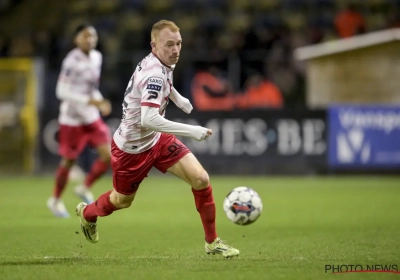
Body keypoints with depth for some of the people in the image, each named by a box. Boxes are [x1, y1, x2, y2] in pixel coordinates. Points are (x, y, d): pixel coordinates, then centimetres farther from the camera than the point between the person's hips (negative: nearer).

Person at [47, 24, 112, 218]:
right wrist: (89, 101, -28)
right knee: (68, 161, 6)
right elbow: (62, 91, -22)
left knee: (108, 155, -6)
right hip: (72, 120, -6)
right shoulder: (72, 61, -19)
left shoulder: (97, 57, 5)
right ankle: (55, 200, 28)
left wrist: (100, 102, 2)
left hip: (92, 118, 6)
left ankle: (85, 188, 17)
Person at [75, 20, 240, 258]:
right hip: (132, 147, -7)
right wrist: (192, 131, -42)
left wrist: (179, 99, 22)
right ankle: (87, 213, 52)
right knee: (122, 201, 17)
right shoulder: (154, 74, -33)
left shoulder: (162, 64, -5)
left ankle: (212, 242, 4)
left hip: (157, 139, 7)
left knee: (201, 178, -11)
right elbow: (148, 120, -44)